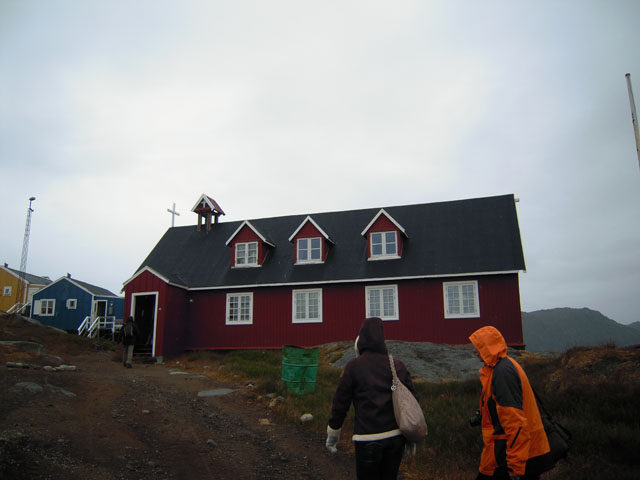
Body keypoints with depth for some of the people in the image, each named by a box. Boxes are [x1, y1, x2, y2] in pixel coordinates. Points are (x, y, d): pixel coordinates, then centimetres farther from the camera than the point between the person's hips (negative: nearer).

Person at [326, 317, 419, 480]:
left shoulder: (354, 366, -5)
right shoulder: (398, 365, 5)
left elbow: (340, 403, -3)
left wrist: (332, 434, 9)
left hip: (368, 440, -3)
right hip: (396, 436, 4)